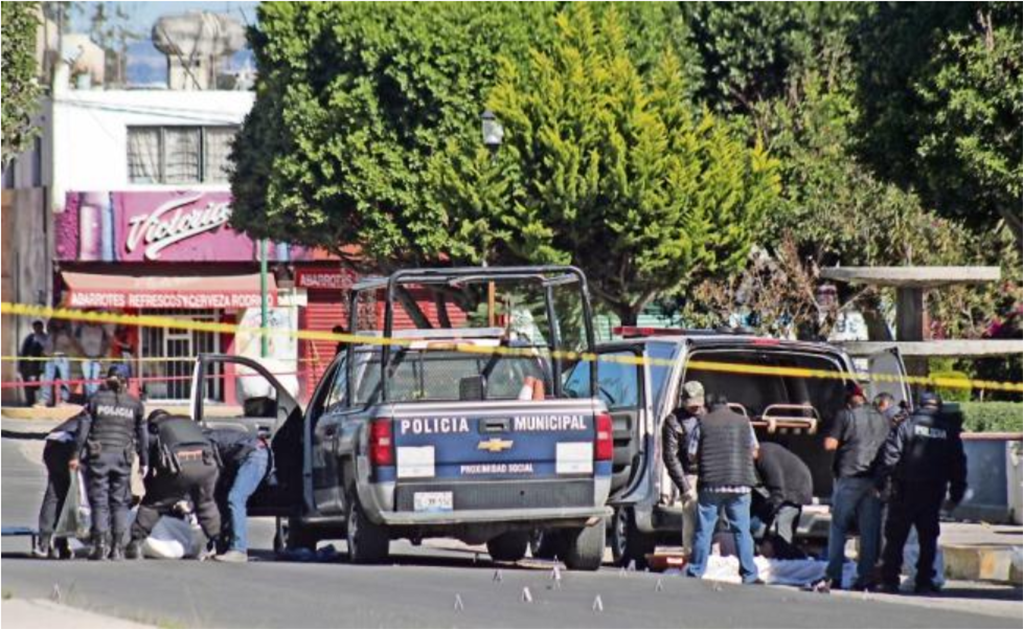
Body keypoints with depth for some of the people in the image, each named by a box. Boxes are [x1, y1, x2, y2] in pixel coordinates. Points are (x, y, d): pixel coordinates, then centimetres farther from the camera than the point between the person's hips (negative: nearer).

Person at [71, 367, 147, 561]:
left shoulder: (96, 399, 2)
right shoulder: (134, 404, 8)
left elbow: (83, 428, 0)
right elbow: (142, 435, 12)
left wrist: (76, 455, 3)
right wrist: (144, 462, 19)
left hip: (98, 455, -1)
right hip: (122, 457, 2)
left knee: (99, 501, 1)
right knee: (120, 502, 9)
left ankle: (100, 546, -6)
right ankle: (118, 547, 5)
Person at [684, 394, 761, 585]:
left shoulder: (703, 422, 1)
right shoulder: (743, 422, 6)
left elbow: (693, 454, 3)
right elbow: (754, 452, 13)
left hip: (711, 483, -1)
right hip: (739, 483, 1)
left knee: (704, 530, 6)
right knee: (742, 530, 6)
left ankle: (695, 572, 8)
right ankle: (749, 574, 4)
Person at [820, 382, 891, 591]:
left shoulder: (845, 415, -5)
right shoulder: (881, 419, 10)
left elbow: (830, 444, -8)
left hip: (849, 478, -4)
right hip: (874, 480, 4)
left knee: (838, 529, 3)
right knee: (869, 531, 6)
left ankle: (833, 577, -2)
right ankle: (866, 577, 3)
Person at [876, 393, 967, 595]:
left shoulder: (907, 425, -2)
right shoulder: (949, 431, 6)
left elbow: (890, 455, -9)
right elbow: (958, 464, 8)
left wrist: (881, 482, -8)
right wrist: (956, 494, 13)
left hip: (905, 489, -2)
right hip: (933, 493, 2)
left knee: (896, 536, 5)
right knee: (928, 538, 8)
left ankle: (890, 580, 2)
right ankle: (924, 582, 3)